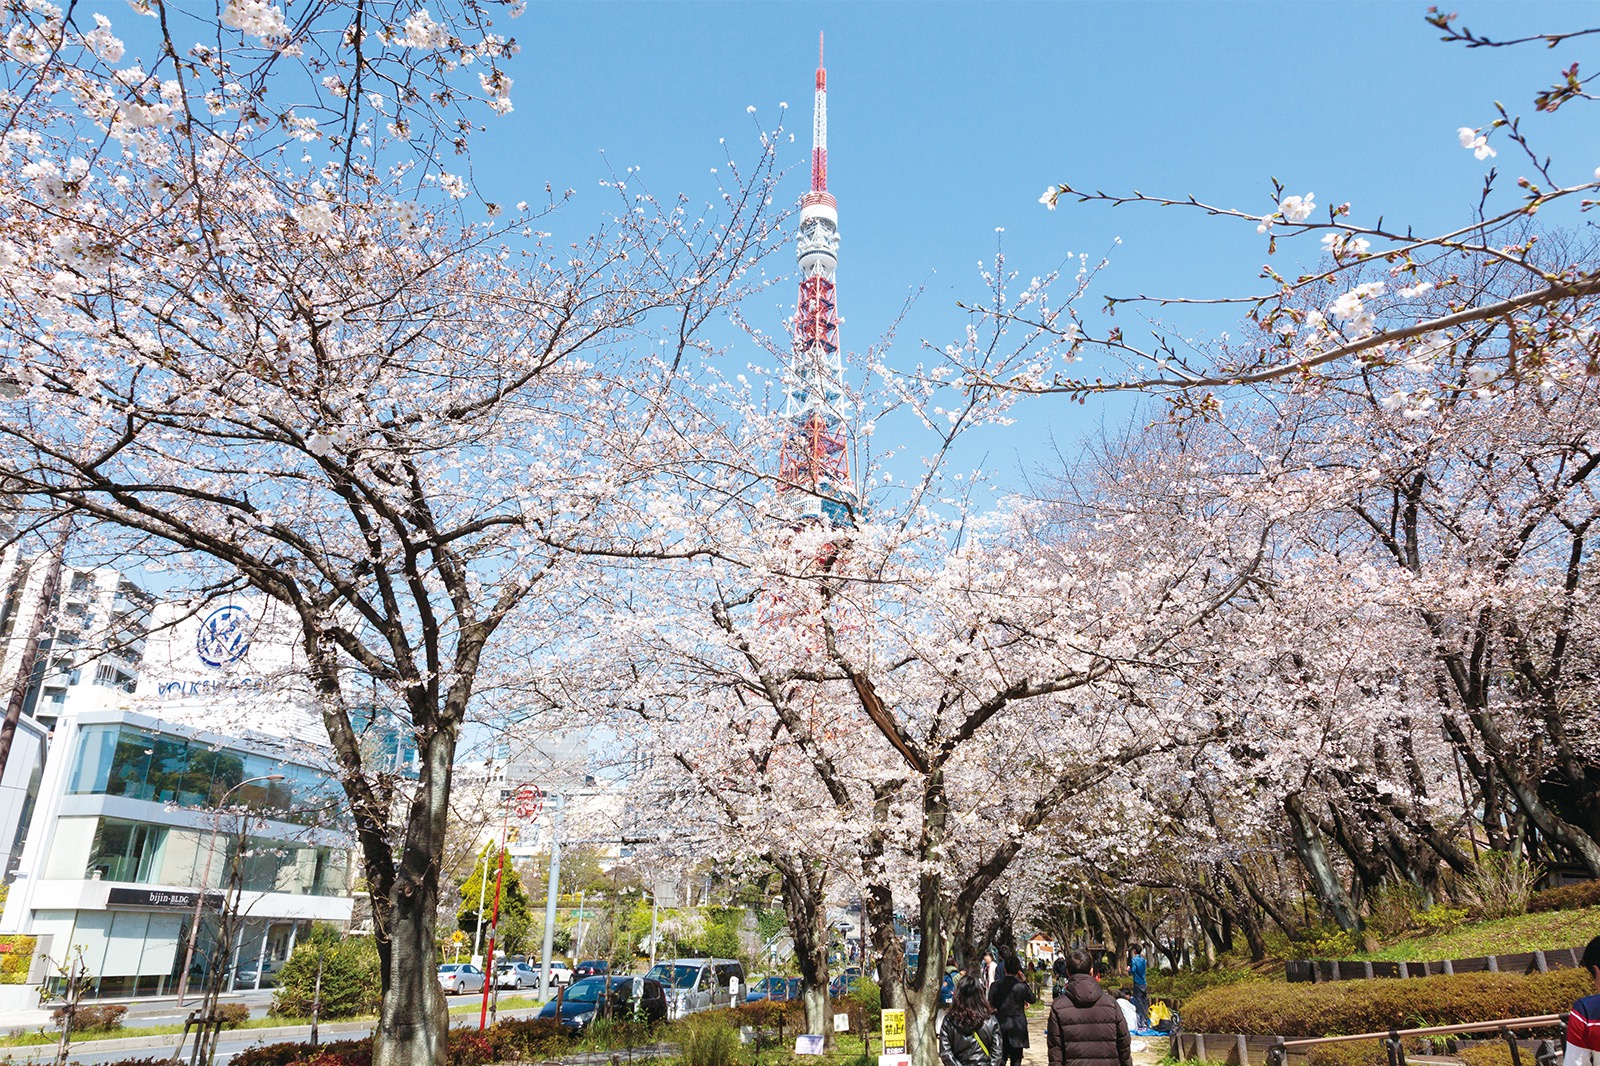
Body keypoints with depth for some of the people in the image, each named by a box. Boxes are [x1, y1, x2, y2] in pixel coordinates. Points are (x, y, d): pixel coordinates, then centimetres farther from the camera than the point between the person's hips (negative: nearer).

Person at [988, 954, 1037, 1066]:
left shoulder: (996, 985, -5)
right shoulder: (1021, 986, -13)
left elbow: (991, 1005, 2)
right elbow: (1032, 999, 4)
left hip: (1000, 1027, 2)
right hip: (1017, 1027, -2)